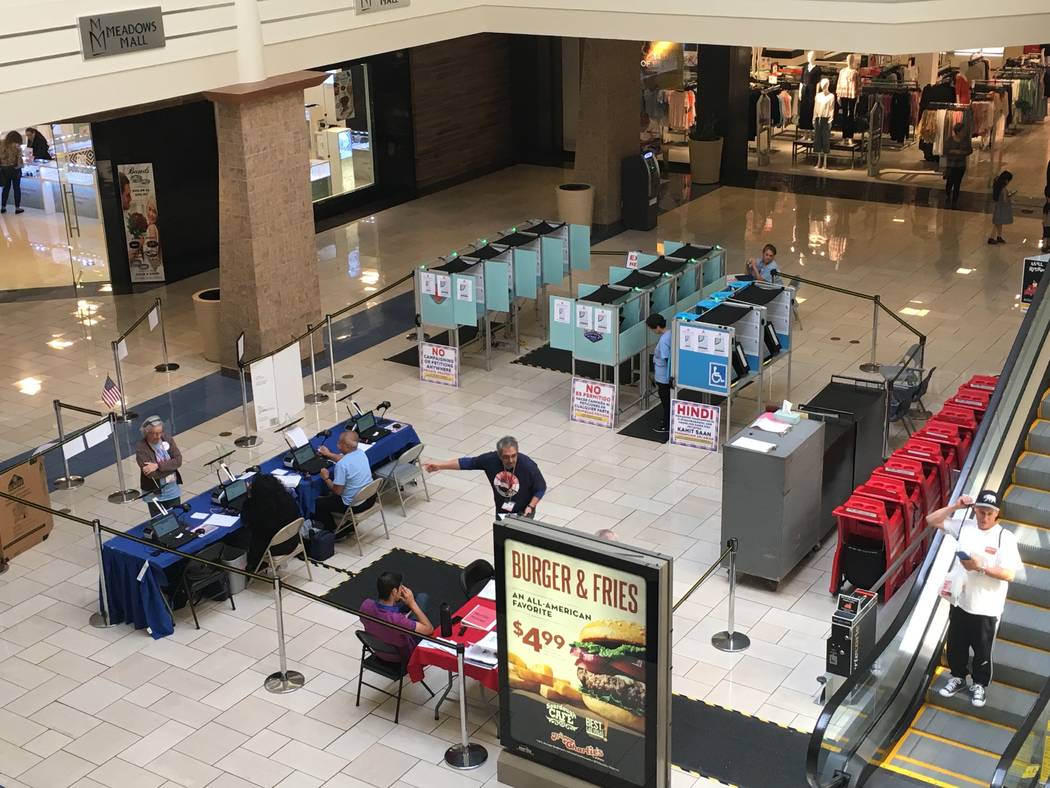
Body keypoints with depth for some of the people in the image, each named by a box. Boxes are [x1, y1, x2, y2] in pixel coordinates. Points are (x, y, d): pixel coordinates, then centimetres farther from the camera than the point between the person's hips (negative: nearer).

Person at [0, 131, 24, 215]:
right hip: (14, 168, -4)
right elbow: (19, 159, -15)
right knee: (16, 188, 4)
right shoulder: (16, 146, -13)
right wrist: (20, 166, 0)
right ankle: (17, 208, 6)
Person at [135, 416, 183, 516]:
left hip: (173, 490, 4)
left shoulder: (167, 439, -5)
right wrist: (171, 465, -16)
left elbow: (178, 460, -12)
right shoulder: (141, 449, -17)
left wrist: (158, 465, -23)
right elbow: (151, 474, -24)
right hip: (155, 494, -4)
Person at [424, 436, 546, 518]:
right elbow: (467, 462, -8)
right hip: (501, 512, 4)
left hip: (523, 513, -4)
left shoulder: (528, 466, -27)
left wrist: (530, 507, -22)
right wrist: (439, 466, -8)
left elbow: (541, 488, -11)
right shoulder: (491, 459, -20)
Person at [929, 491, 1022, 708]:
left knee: (982, 651, 12)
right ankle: (958, 678, 39)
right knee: (956, 645, 18)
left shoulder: (1005, 538, -14)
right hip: (960, 601, 4)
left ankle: (980, 685, 33)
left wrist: (982, 567, -27)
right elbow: (932, 520, 0)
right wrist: (955, 507, -11)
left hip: (986, 608, -4)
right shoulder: (964, 526, -2)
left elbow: (1009, 575, -18)